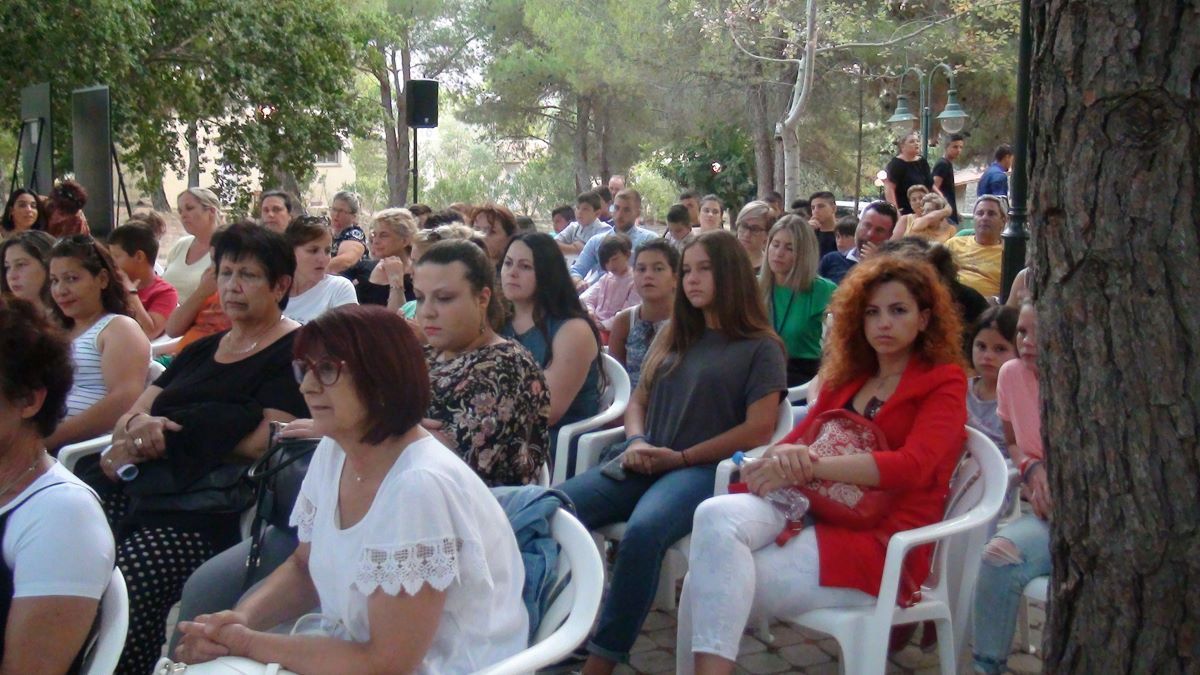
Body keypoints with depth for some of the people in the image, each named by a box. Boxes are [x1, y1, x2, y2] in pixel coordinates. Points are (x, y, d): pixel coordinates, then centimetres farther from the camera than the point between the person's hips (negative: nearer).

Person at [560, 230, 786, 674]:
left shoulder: (761, 347, 5)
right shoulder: (673, 338, 24)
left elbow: (759, 429, -5)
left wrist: (681, 458, -9)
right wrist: (636, 442, -1)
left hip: (706, 469, -6)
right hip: (644, 464, 6)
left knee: (642, 531, -38)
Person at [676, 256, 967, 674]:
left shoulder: (943, 383, 2)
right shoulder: (846, 377, 19)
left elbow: (912, 466, -15)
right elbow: (799, 437, 13)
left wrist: (807, 466, -22)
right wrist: (785, 456, -14)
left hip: (881, 544, -5)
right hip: (814, 511, 6)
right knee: (716, 516, -28)